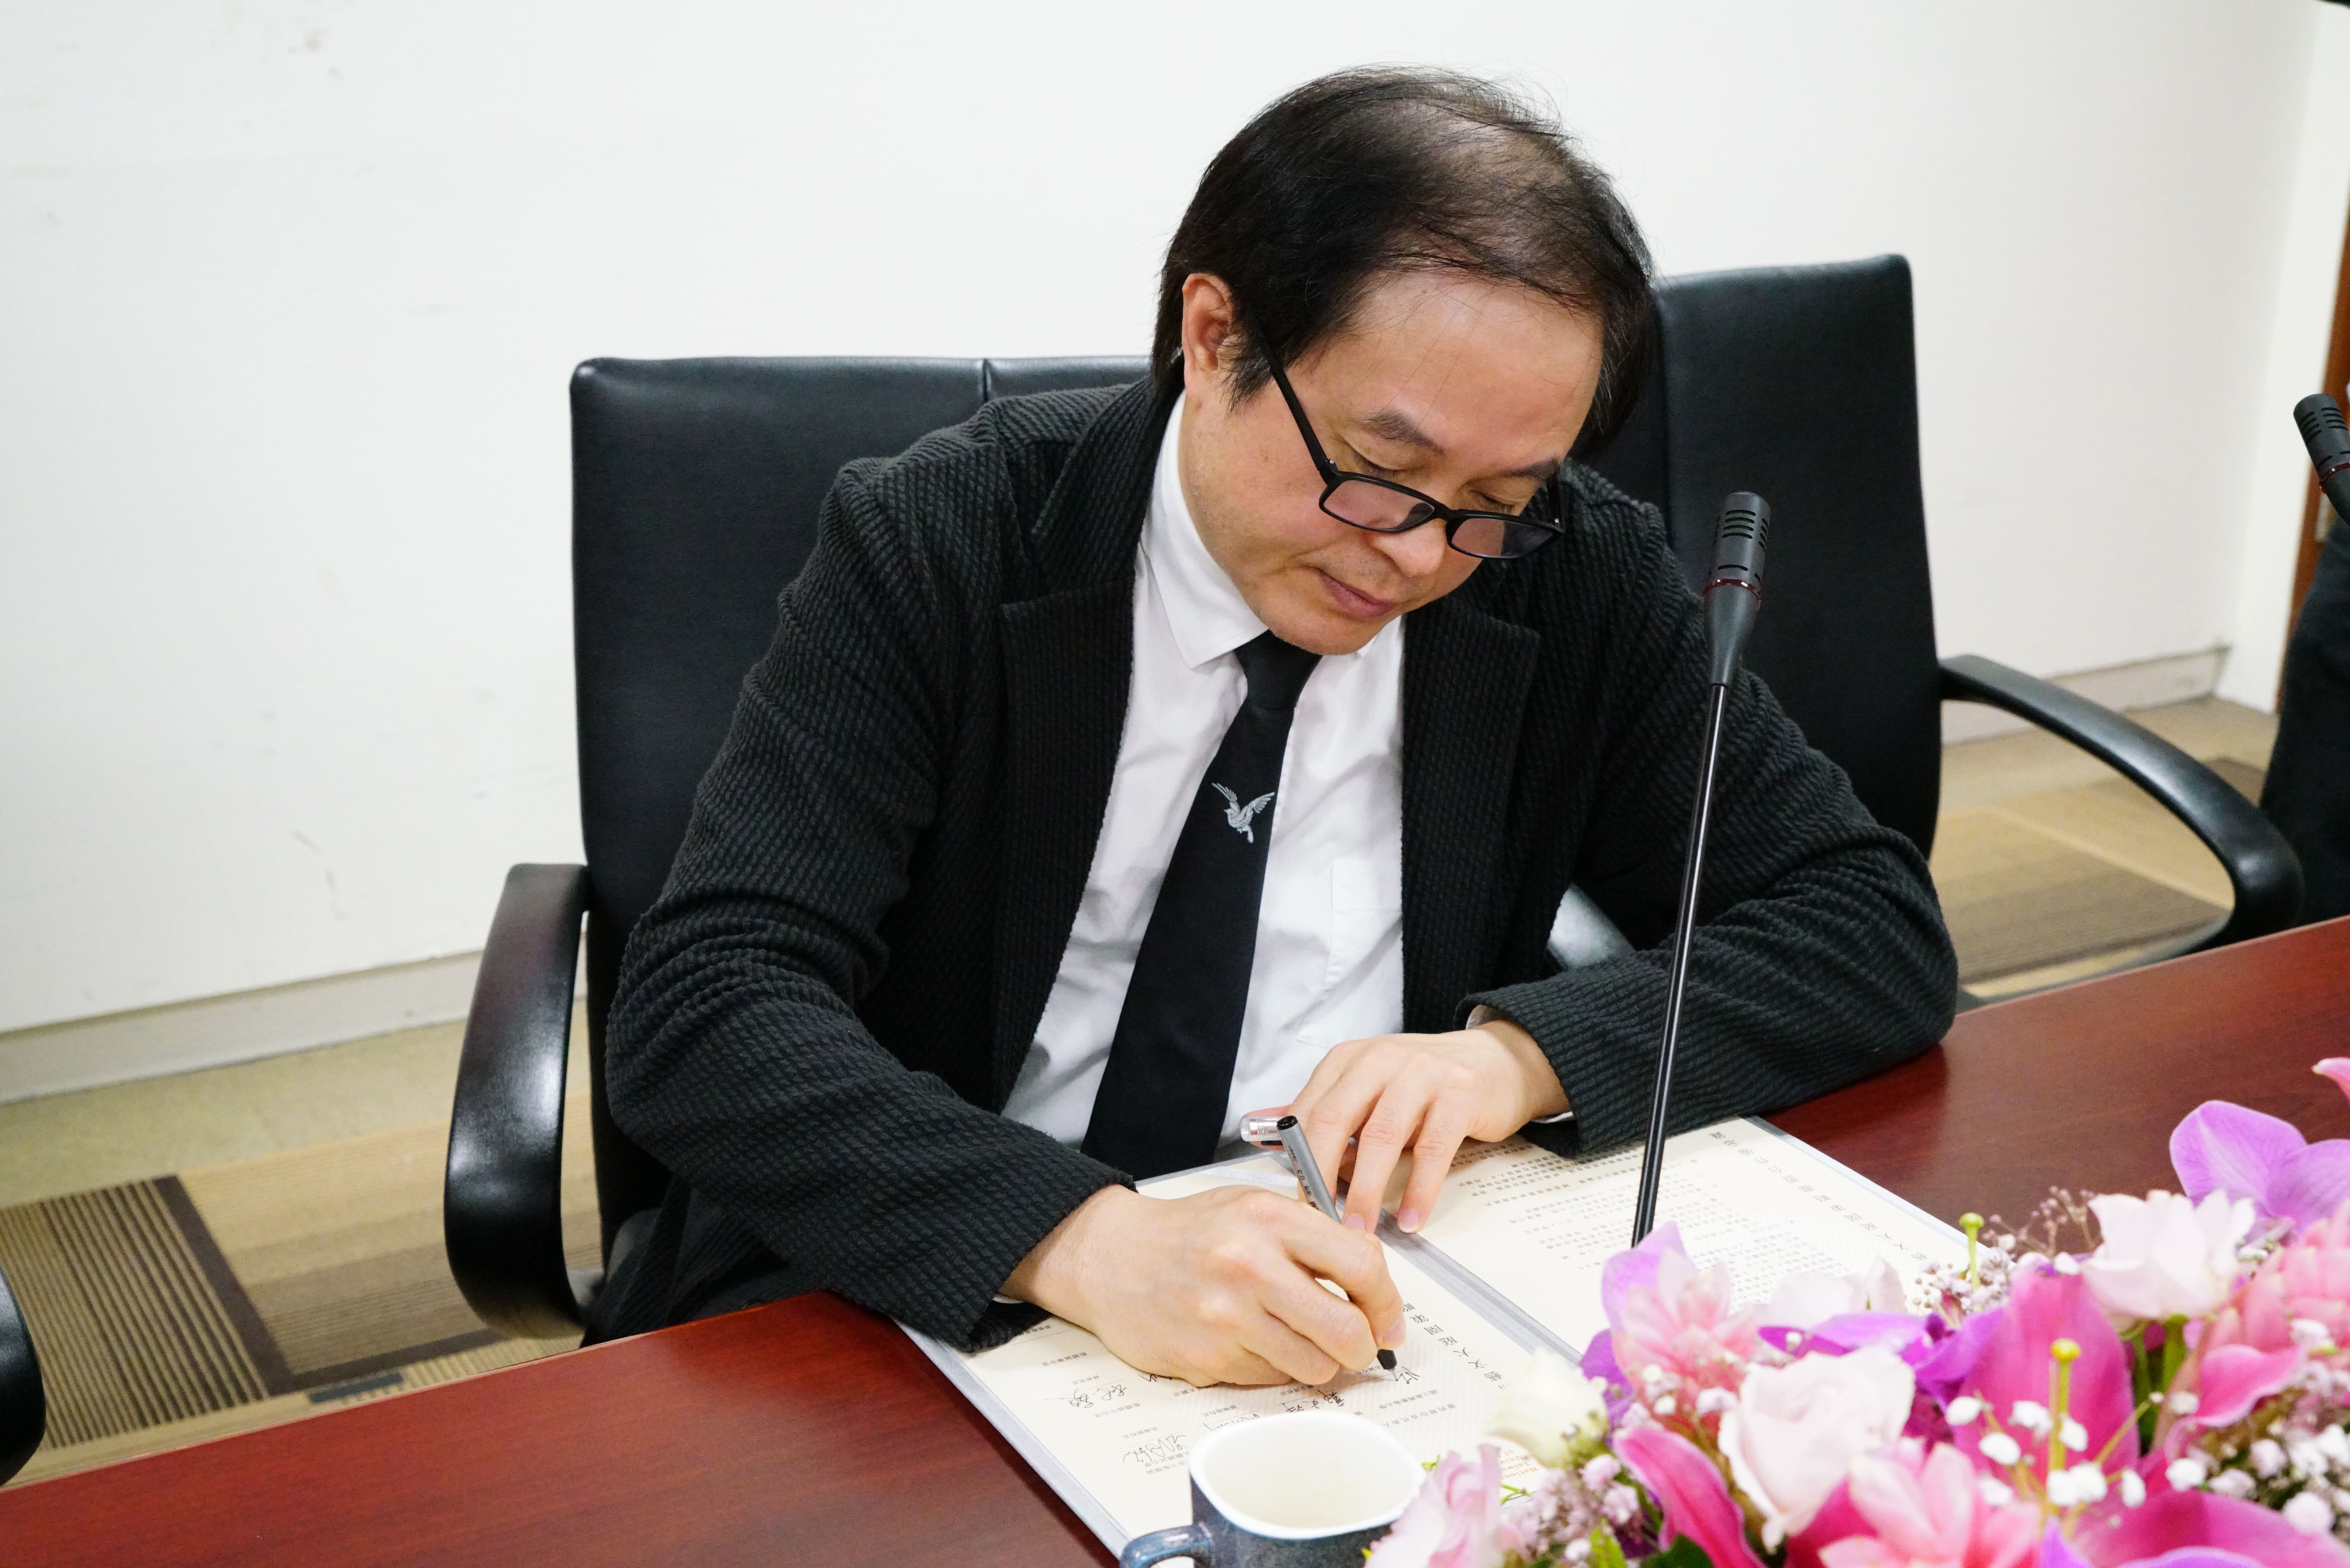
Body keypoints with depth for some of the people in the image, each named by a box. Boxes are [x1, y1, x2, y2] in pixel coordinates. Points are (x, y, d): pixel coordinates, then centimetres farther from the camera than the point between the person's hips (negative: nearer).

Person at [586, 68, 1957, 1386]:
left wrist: (1524, 1054, -19)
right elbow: (701, 1008, -19)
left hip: (1362, 1333, 2)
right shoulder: (933, 551, -11)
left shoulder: (1576, 578, -4)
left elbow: (1882, 926, -1)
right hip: (940, 1301, -1)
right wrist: (1086, 1239, -36)